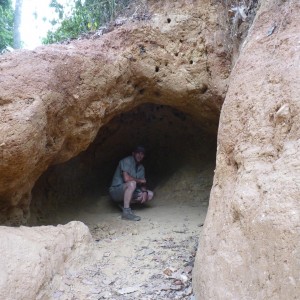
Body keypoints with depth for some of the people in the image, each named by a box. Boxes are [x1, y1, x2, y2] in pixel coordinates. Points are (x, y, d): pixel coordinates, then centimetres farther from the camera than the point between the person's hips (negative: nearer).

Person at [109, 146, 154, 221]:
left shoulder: (141, 167, 10)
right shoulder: (126, 161, -15)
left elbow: (143, 183, 6)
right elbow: (126, 178, -28)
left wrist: (145, 191, -15)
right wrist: (140, 181, -13)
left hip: (129, 192, 8)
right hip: (116, 191, -8)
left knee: (150, 194, -2)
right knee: (132, 183, -36)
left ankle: (125, 204, -3)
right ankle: (126, 212, -33)